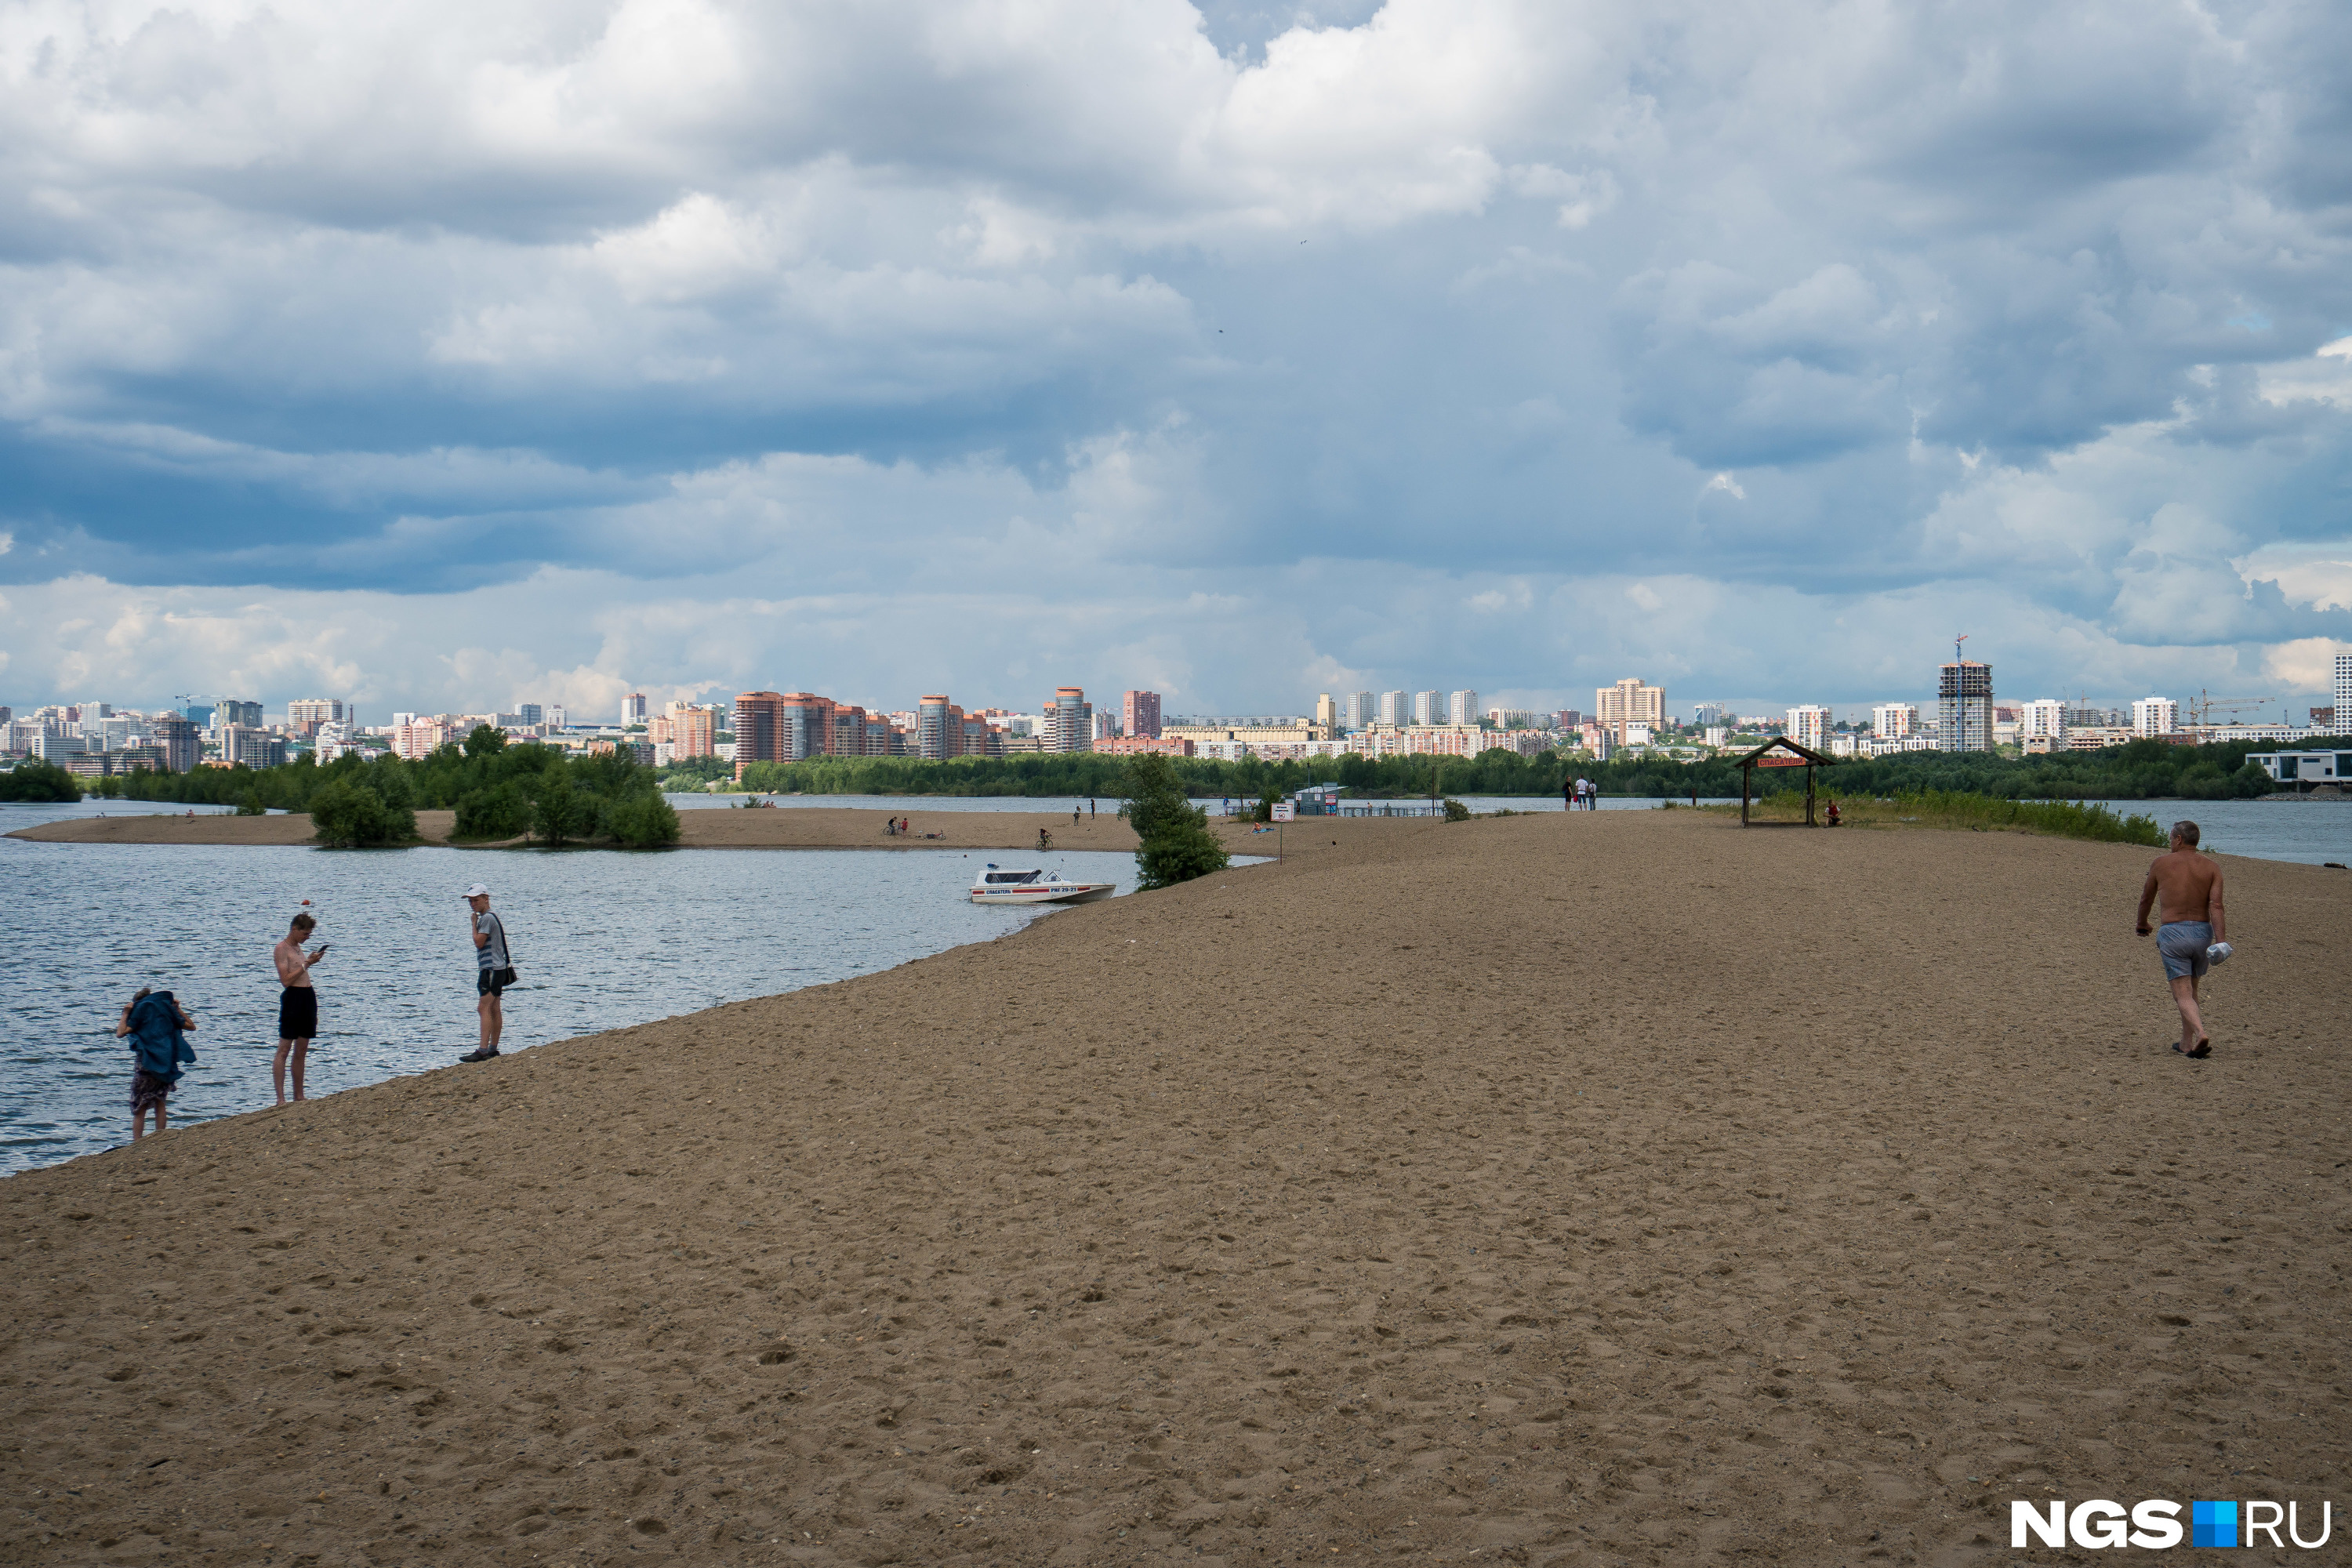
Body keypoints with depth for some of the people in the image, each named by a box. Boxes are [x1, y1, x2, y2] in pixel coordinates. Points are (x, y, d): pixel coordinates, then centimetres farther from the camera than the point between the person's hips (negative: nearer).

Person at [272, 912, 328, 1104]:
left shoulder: (297, 947, 18)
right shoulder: (281, 949, -8)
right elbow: (286, 980, -16)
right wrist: (307, 963, -16)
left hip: (308, 997, 9)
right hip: (292, 997, -9)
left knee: (301, 1052, 11)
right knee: (284, 1050, -8)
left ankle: (299, 1097, 15)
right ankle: (280, 1098, -11)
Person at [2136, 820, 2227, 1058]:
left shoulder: (2162, 863, 4)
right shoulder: (2211, 868, 5)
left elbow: (2146, 898, 17)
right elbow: (2216, 906, -9)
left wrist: (2142, 924, 36)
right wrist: (2221, 941, -16)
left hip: (2172, 933, -3)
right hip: (2202, 932, 3)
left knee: (2183, 995, -6)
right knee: (2191, 990, 21)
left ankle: (2201, 1034, -30)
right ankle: (2186, 1044, 26)